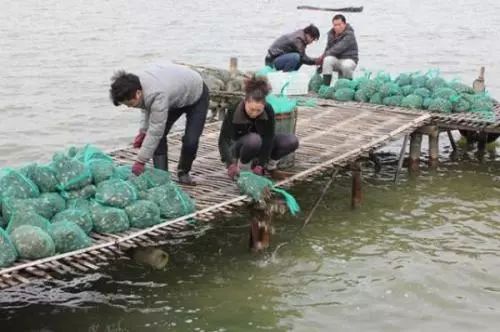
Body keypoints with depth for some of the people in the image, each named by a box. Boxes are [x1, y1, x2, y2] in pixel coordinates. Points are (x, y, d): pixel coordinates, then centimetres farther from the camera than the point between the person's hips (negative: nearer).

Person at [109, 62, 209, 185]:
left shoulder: (158, 96, -45)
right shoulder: (138, 82, -20)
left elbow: (155, 132, -41)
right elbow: (147, 107, 1)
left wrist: (140, 161, -37)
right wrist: (143, 131, -7)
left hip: (196, 96, -7)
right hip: (175, 97, 7)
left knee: (190, 141, -14)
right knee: (159, 136, -9)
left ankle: (183, 173, 12)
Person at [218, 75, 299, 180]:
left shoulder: (268, 111, -24)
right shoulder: (233, 111, -29)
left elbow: (268, 139, -24)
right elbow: (223, 140, -33)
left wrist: (260, 165, -33)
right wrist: (230, 164, -47)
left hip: (261, 146, 3)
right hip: (240, 146, -3)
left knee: (292, 141, -21)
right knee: (254, 139, -38)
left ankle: (269, 166, 2)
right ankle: (243, 167, -12)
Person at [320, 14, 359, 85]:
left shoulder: (349, 35, -15)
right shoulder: (331, 34, 9)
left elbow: (338, 49, -24)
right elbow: (328, 48, 17)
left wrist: (323, 56, -22)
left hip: (348, 59, -5)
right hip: (336, 60, 5)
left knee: (346, 66, -40)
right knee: (328, 60, -29)